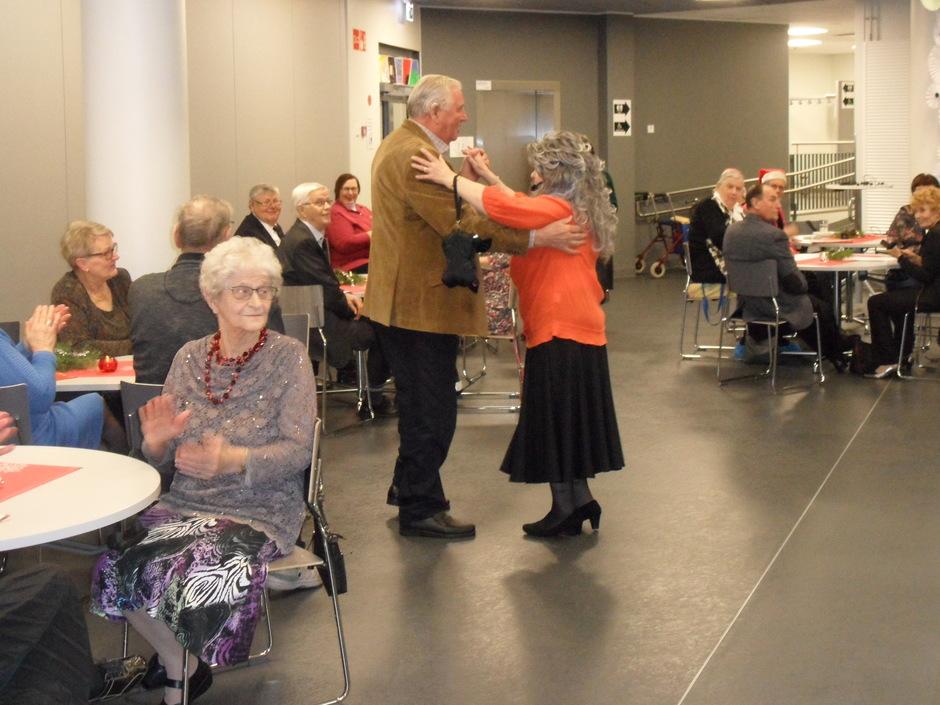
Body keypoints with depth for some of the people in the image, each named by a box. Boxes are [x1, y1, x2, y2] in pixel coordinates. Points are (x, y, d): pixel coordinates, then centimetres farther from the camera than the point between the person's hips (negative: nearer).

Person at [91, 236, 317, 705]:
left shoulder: (288, 357, -3)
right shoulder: (189, 357, 8)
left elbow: (299, 451, -10)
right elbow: (164, 463, 11)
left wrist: (233, 460, -27)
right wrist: (156, 443, -14)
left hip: (260, 509, -4)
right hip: (186, 503, 4)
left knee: (204, 574, -31)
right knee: (115, 563, -21)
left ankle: (178, 666, 4)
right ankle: (177, 662, 7)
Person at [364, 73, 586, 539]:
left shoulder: (399, 147, 15)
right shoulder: (414, 156, -21)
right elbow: (461, 225, -26)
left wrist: (469, 172, 5)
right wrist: (537, 238, -26)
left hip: (407, 302, 11)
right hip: (421, 304, -11)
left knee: (421, 403, 22)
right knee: (431, 409, -2)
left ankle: (408, 488, 35)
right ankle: (421, 509, 8)